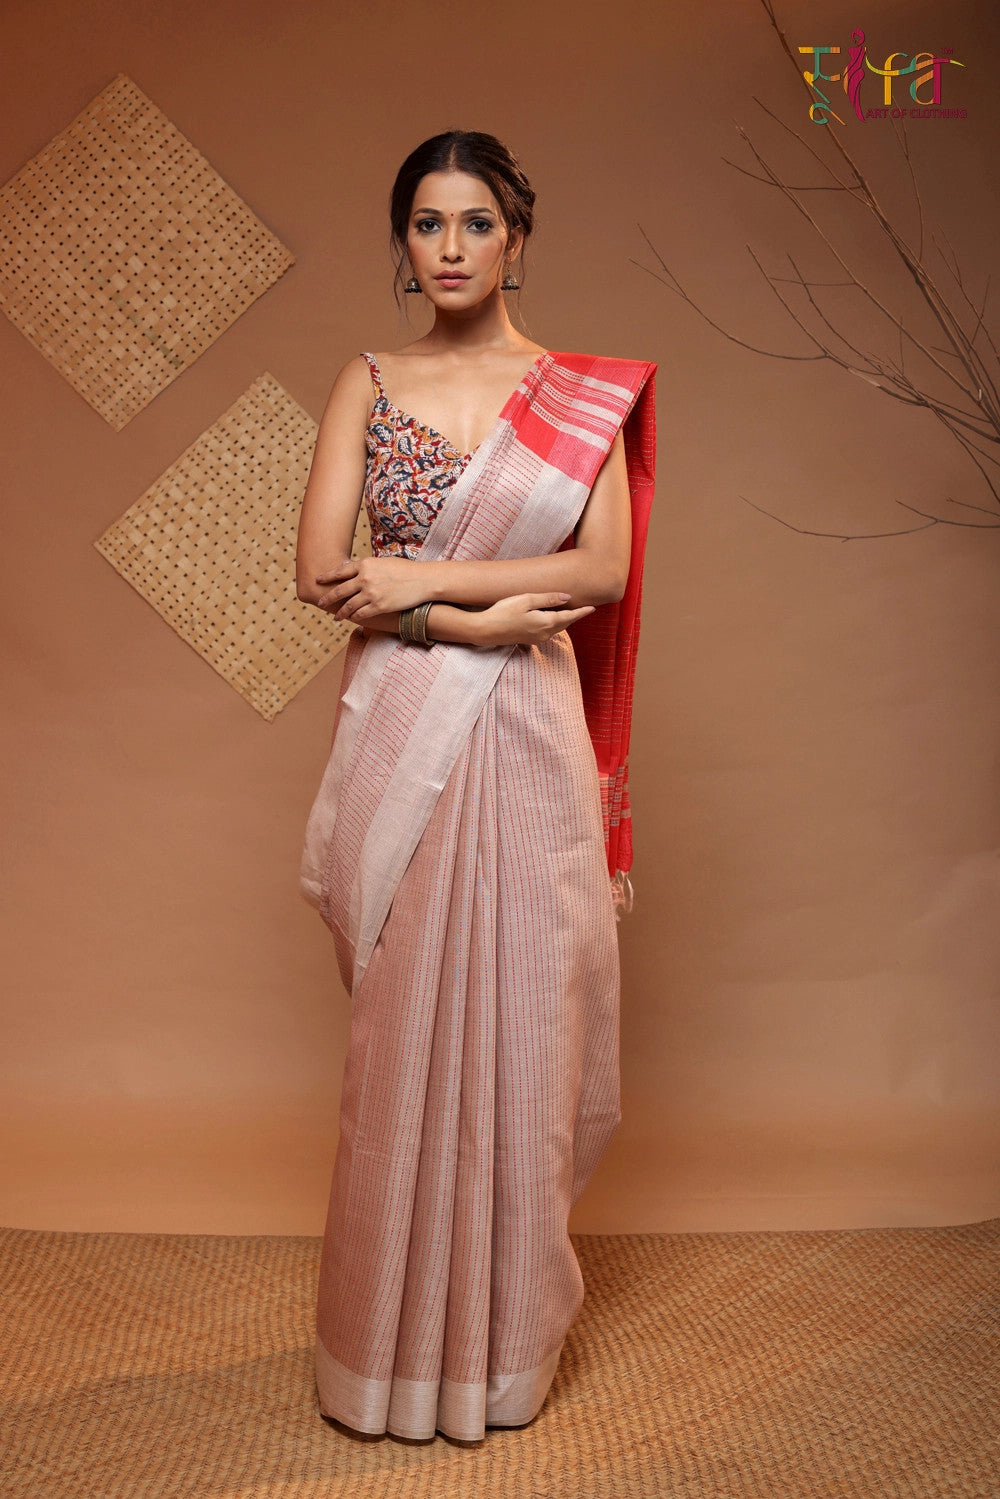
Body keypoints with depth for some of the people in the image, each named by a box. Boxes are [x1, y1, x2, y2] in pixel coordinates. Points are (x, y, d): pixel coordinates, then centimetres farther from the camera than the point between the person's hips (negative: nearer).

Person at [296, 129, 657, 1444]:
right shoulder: (367, 385, 8)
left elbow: (605, 567, -6)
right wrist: (485, 614, -13)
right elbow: (320, 572, -3)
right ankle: (403, 1334, 23)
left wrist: (420, 579, -11)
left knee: (519, 1018, 4)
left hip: (524, 739, 0)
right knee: (401, 1029, 5)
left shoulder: (586, 393, 6)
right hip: (397, 734, 1)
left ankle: (506, 1331, 23)